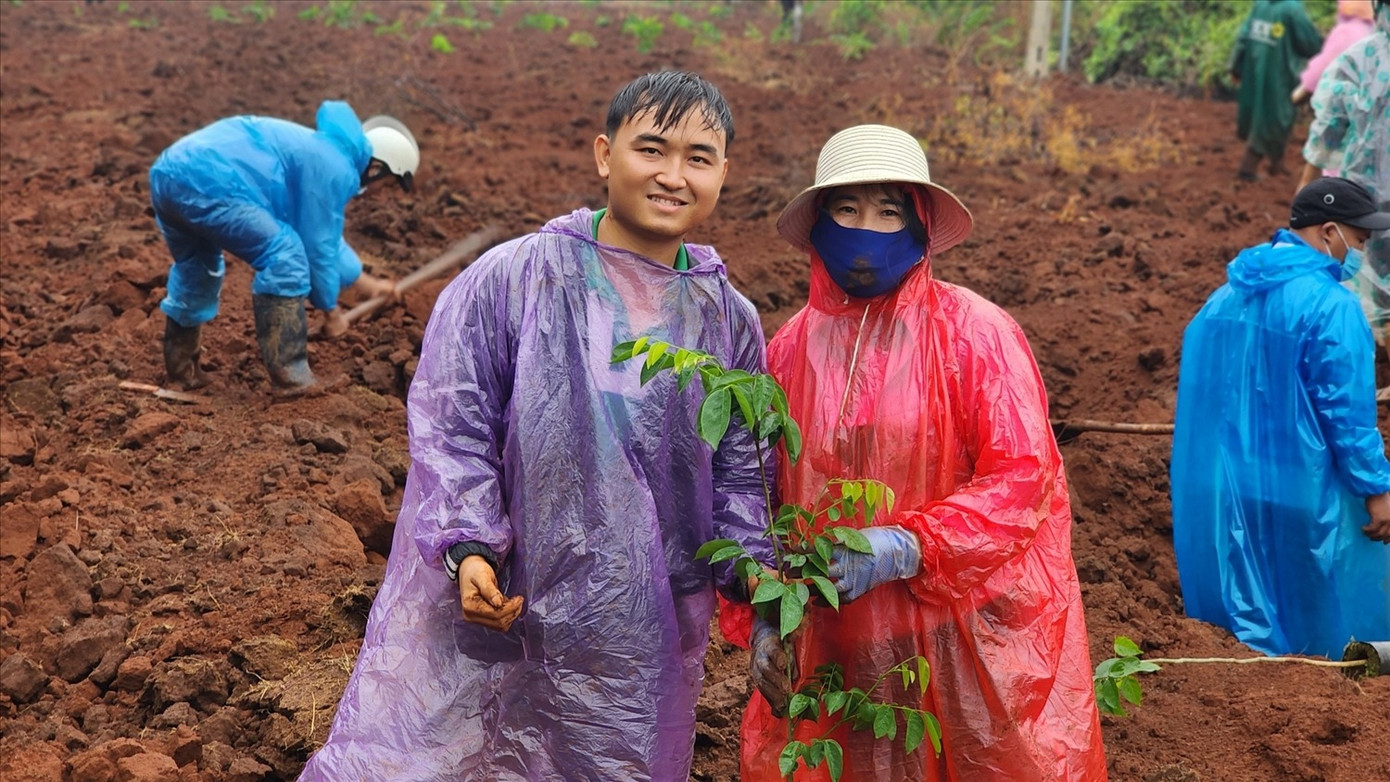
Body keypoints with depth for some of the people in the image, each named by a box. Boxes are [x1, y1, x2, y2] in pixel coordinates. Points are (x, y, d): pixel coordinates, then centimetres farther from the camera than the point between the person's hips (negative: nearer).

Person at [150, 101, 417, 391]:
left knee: (195, 268, 30)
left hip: (168, 171, 11)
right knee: (284, 258, -4)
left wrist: (364, 281, 49)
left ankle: (182, 372, 40)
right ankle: (291, 379, -1)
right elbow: (318, 245, 2)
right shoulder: (336, 170, -2)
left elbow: (324, 233, 41)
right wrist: (332, 311, 17)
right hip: (207, 182, -11)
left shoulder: (316, 150, 29)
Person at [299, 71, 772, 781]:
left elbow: (737, 471, 10)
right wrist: (467, 548, -19)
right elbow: (450, 424, -7)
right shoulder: (511, 278, -7)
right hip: (489, 617, -3)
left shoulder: (730, 321, 5)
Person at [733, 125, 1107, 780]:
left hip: (970, 639, -3)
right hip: (835, 647, 3)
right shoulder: (790, 348, 3)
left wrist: (906, 548, -23)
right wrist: (764, 620, 2)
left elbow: (1024, 479, -14)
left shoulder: (975, 334, -8)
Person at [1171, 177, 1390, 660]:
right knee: (1335, 626, 9)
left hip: (1224, 492, 7)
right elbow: (1348, 412, -18)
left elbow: (1199, 394, 14)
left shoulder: (1226, 295, 7)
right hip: (1301, 493, -7)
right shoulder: (1330, 305, -18)